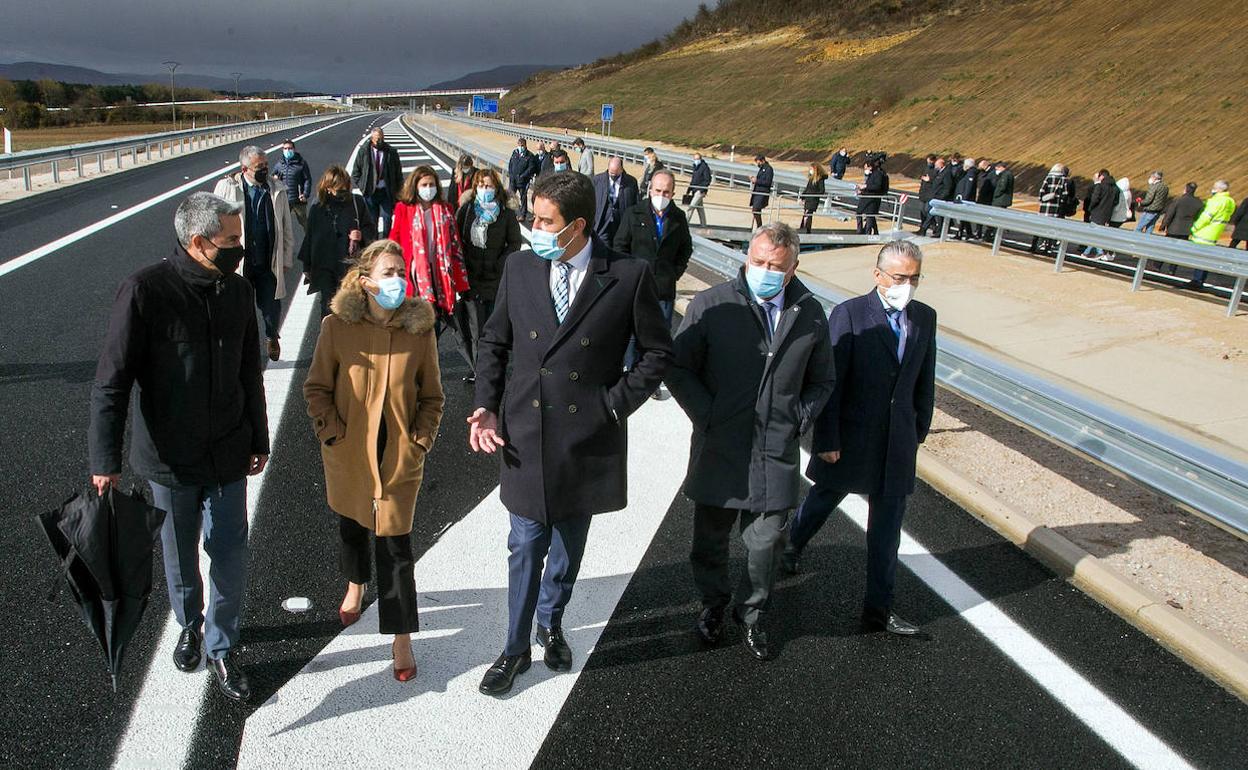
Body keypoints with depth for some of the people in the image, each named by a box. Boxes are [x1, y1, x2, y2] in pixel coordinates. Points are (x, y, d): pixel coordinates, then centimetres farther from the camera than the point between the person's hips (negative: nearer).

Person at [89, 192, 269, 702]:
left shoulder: (238, 292, 0)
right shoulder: (145, 291, -16)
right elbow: (111, 381, -13)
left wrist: (258, 440, 16)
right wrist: (105, 459, -15)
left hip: (227, 453, 3)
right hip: (168, 455, -3)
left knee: (230, 554, 5)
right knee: (180, 554, 16)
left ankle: (220, 647, 24)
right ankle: (189, 627, 43)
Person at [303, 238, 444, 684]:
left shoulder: (420, 330, -9)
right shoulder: (337, 326, -10)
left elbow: (431, 397, 1)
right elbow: (316, 387, -1)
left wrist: (421, 441, -7)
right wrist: (333, 432, -9)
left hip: (400, 457, -2)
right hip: (348, 453, 2)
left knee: (396, 544, -1)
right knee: (350, 523, 24)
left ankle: (401, 638, 10)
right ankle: (356, 586, 54)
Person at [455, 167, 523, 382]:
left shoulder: (506, 214, 0)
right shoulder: (466, 210, 5)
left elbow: (515, 243, 3)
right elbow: (455, 238, 8)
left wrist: (500, 264, -8)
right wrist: (462, 266, -2)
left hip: (496, 280, -1)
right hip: (472, 279, 1)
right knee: (476, 329, 2)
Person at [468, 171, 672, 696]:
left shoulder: (629, 276, -11)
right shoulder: (519, 268, -2)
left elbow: (657, 351, -1)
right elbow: (494, 342, 8)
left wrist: (617, 404, -9)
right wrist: (487, 406, -2)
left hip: (587, 437, -1)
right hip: (524, 434, 1)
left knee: (568, 545, 19)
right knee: (526, 547, 9)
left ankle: (550, 626, 43)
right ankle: (516, 647, 28)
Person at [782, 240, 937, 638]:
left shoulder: (925, 317, 3)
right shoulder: (849, 314, -14)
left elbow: (924, 381, 11)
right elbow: (830, 382, -14)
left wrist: (919, 431, 12)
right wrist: (827, 440, -14)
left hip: (898, 442, 4)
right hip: (851, 438, -4)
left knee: (887, 525, 8)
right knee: (824, 499, 18)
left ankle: (878, 607, 19)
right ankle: (790, 547, 48)